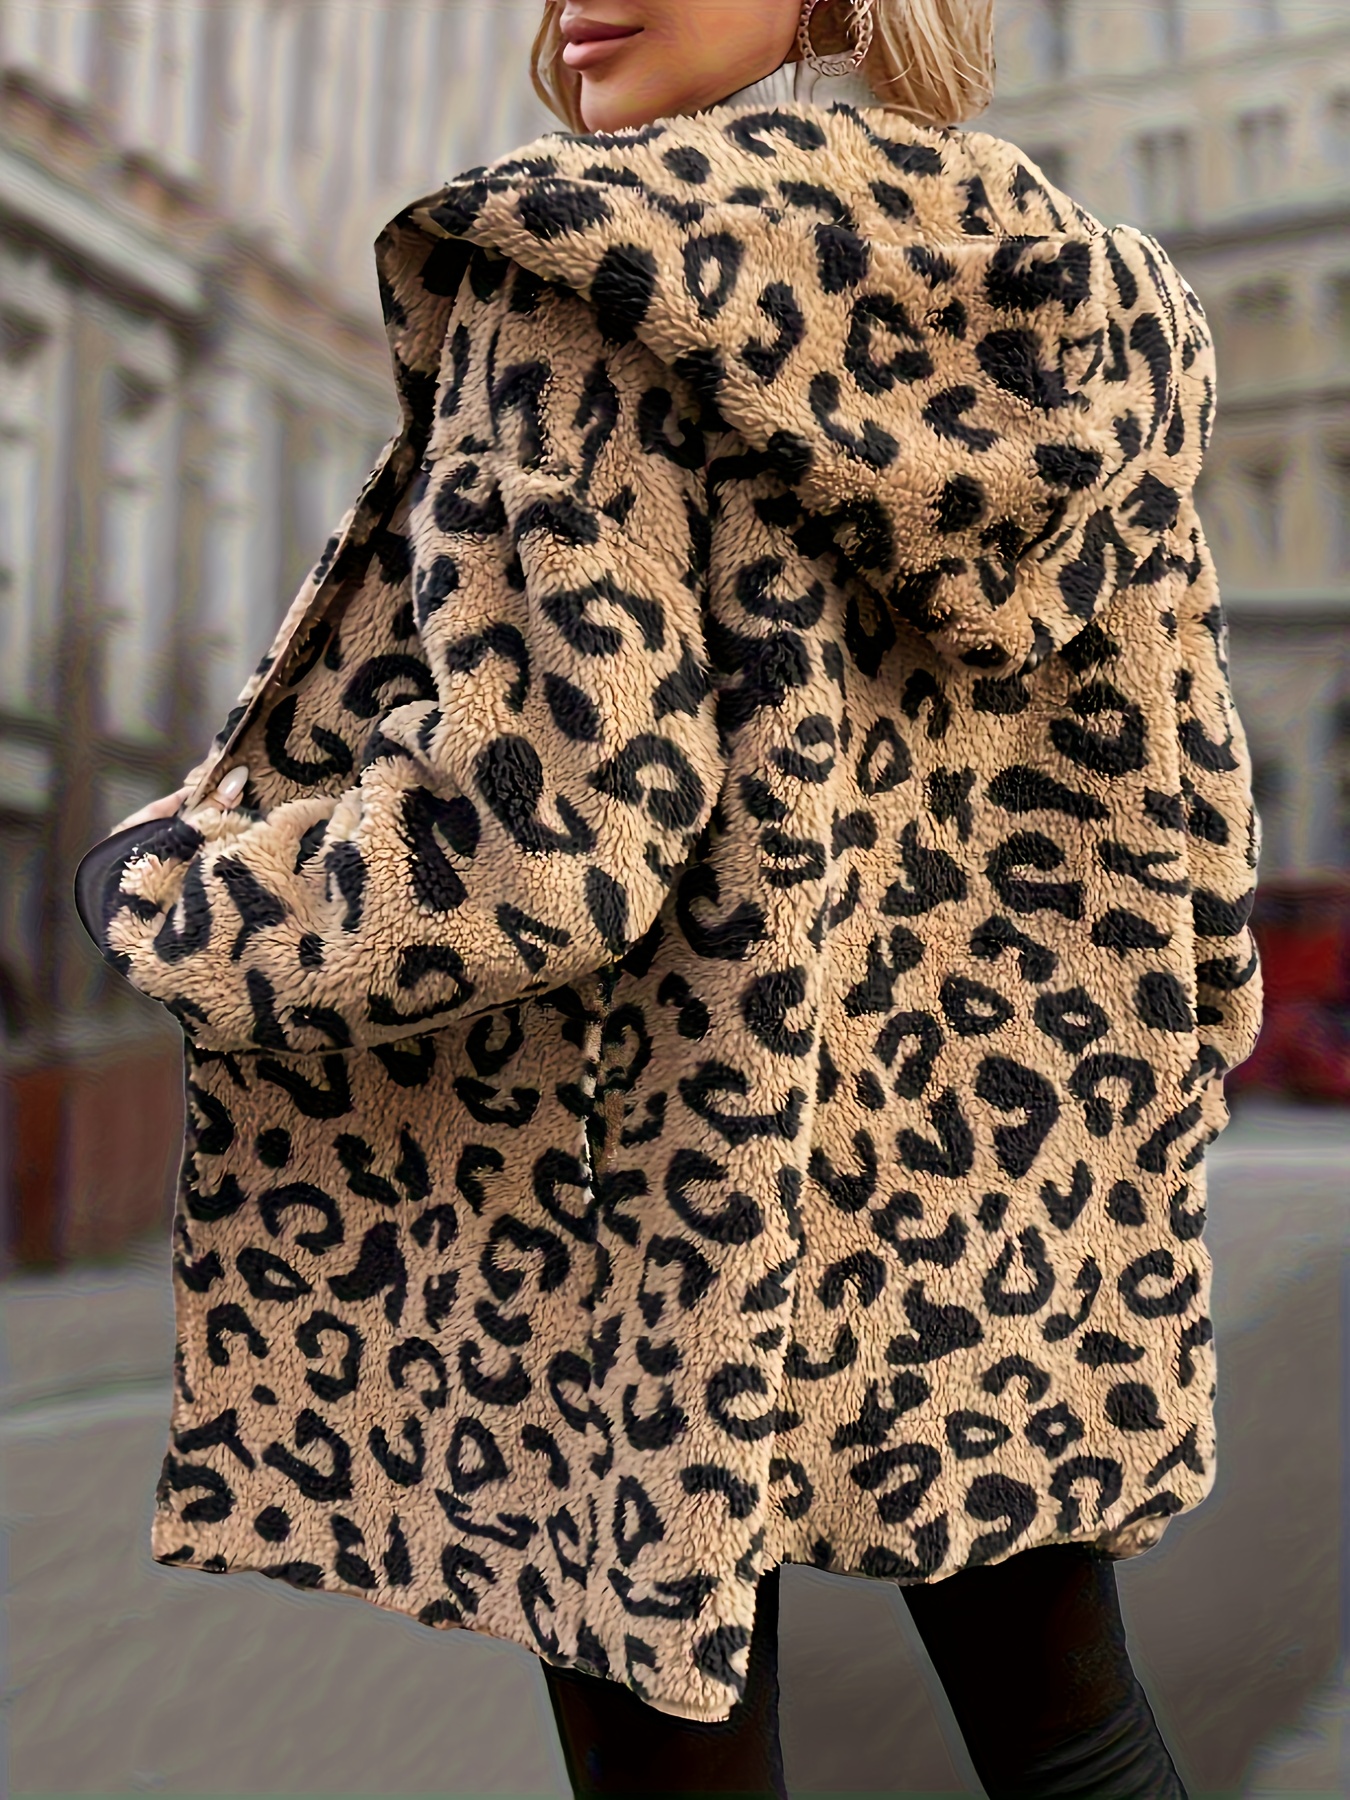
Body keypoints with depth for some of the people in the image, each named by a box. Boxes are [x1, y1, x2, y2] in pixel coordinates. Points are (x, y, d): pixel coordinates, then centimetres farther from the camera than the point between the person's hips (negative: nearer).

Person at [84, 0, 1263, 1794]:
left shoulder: (584, 276, -13)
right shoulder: (1102, 321, 5)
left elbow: (541, 834, -21)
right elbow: (1189, 791, 7)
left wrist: (177, 888, -5)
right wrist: (1159, 1075, 22)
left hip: (674, 1177, -5)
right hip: (1020, 1166, 6)